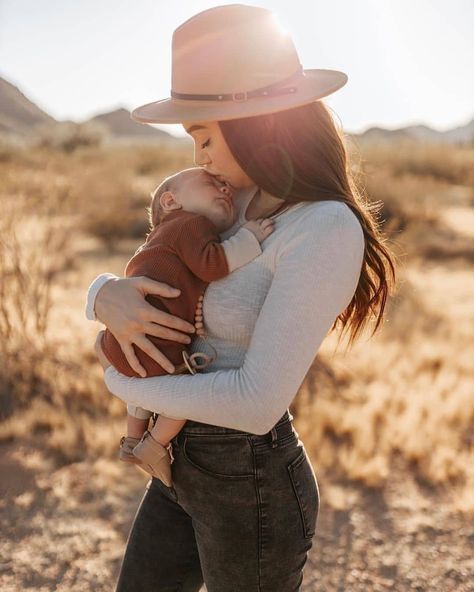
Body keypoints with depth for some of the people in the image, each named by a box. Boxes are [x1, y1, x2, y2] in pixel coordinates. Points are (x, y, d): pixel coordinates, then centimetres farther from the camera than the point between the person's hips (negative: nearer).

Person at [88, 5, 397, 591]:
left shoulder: (329, 231, -26)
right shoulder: (238, 207, 2)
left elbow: (258, 401, -31)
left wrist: (123, 383, -14)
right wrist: (110, 298, -20)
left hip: (251, 489, -8)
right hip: (191, 466, 9)